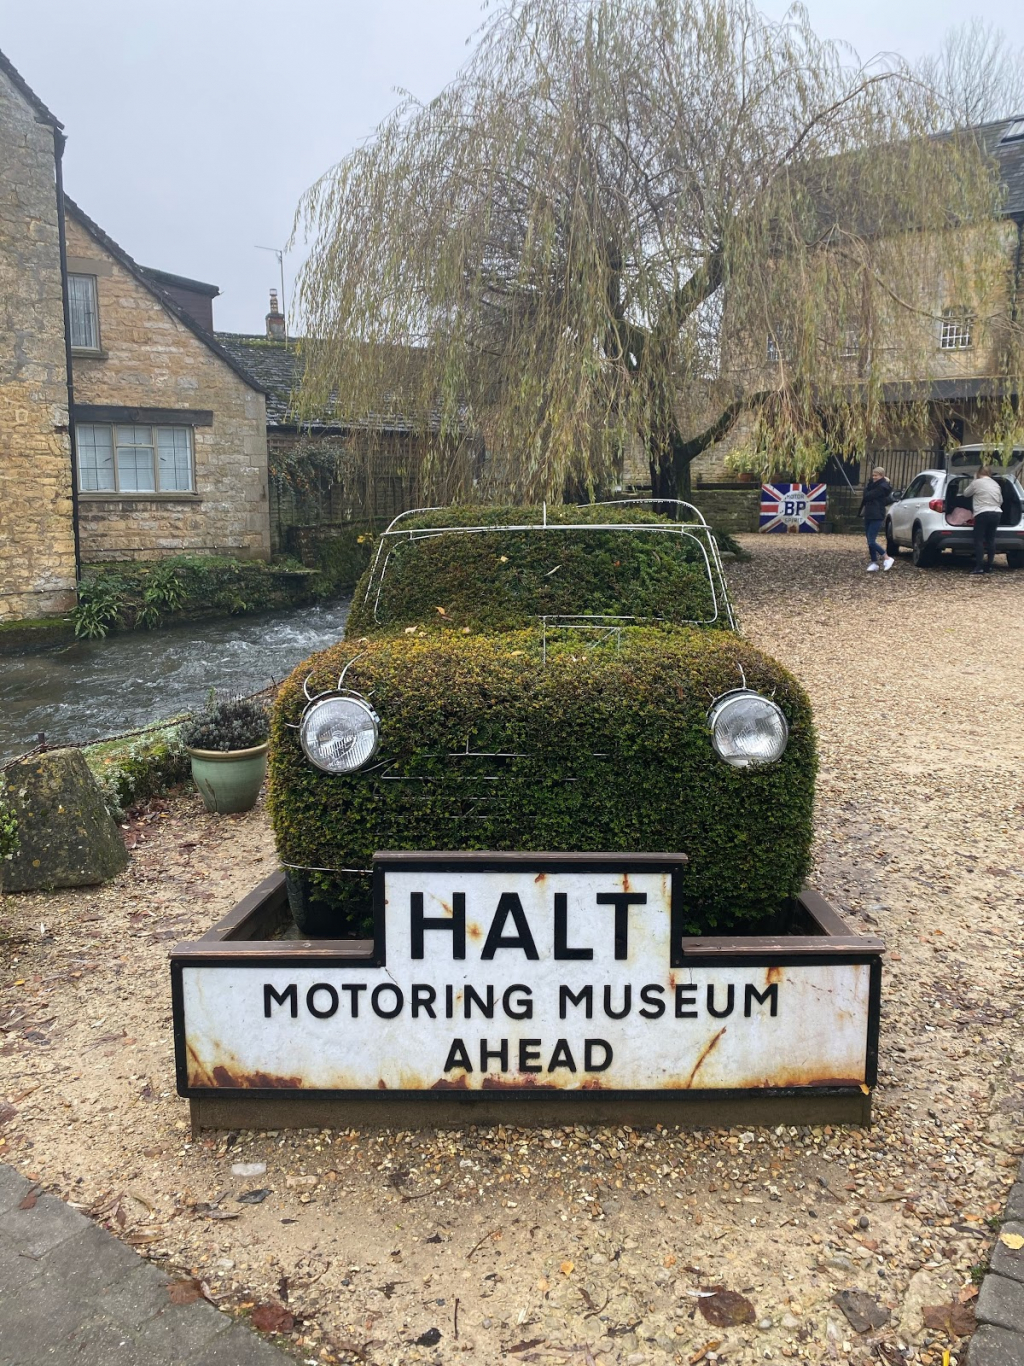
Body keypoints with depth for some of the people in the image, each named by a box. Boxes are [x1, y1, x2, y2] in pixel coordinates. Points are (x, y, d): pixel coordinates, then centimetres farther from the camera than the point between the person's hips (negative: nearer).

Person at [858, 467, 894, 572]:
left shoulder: (883, 487, -13)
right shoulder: (874, 485, 16)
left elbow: (867, 496, -17)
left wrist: (866, 488, 0)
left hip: (877, 517, -9)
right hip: (868, 515, 9)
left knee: (871, 542, -14)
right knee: (870, 541, 8)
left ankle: (887, 559, -4)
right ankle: (874, 563, 13)